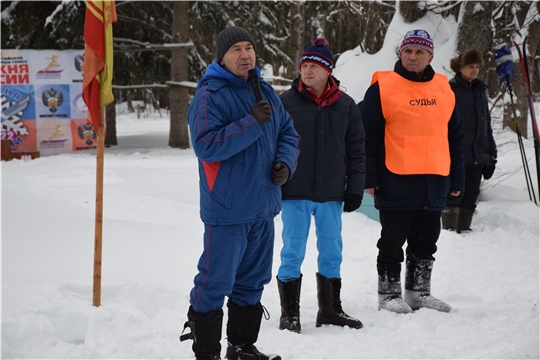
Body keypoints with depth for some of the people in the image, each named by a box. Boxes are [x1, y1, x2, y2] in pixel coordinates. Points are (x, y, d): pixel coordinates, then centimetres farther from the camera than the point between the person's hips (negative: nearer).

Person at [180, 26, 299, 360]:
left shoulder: (266, 92, 11)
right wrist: (252, 123, -25)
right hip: (227, 209, -7)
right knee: (216, 282, -3)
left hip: (263, 207, 8)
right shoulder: (210, 96, -12)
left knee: (252, 282, 17)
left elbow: (288, 133, 17)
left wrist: (285, 164, -3)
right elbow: (206, 146, -22)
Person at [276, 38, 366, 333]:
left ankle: (330, 309, 22)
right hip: (295, 192, -3)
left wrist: (355, 189, 4)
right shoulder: (286, 102, -2)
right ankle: (289, 313, 10)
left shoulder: (345, 105, 5)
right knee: (293, 252, 1)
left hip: (331, 193, 3)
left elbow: (357, 150, 8)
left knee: (331, 252, 10)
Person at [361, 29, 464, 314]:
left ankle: (419, 293, 24)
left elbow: (455, 137, 17)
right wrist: (369, 178, -10)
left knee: (426, 242, 12)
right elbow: (368, 136, -5)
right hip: (396, 182, -5)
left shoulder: (444, 90, 11)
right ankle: (389, 295, 12)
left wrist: (456, 178, 14)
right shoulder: (383, 88, -4)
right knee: (393, 241, 2)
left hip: (434, 182, 5)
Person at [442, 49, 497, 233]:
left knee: (470, 197, 7)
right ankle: (449, 230, -7)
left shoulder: (480, 92, 18)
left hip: (478, 155, 6)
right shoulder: (450, 90, -3)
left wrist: (491, 154, 17)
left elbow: (487, 126, 21)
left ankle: (464, 230, 12)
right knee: (454, 194, -9)